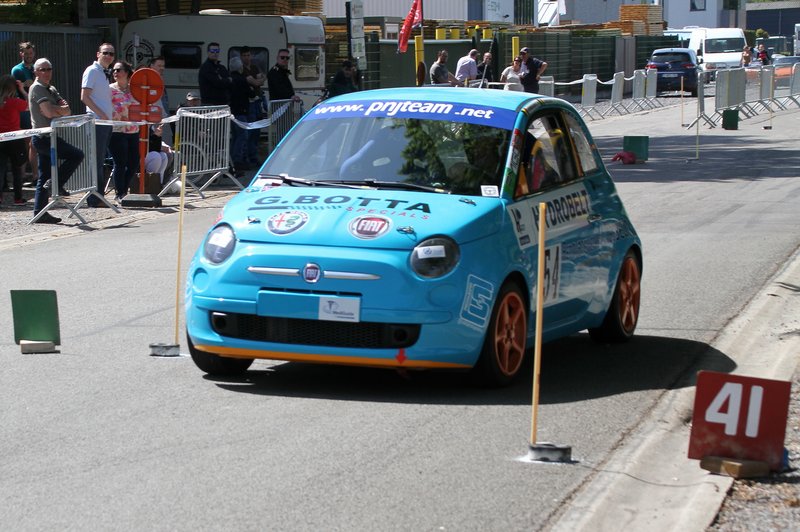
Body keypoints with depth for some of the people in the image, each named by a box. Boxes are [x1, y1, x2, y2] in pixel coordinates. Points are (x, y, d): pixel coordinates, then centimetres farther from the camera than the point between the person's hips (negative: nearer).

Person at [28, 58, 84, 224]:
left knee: (44, 177, 9)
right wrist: (61, 109, -1)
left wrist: (56, 109, -10)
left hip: (43, 138, 9)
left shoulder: (51, 90, 20)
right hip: (44, 137, -9)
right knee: (76, 155, -11)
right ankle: (56, 184, -7)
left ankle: (39, 213, 10)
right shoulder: (38, 88, -8)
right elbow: (48, 112, -20)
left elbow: (67, 111, 10)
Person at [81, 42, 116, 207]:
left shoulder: (103, 73, 20)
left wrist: (112, 112, 14)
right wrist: (102, 114, -19)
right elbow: (84, 97, -15)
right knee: (97, 162, -9)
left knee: (100, 162, 11)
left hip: (106, 122, 9)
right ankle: (94, 199, -8)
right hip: (97, 122, -9)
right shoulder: (92, 71, -7)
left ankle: (98, 197, 14)